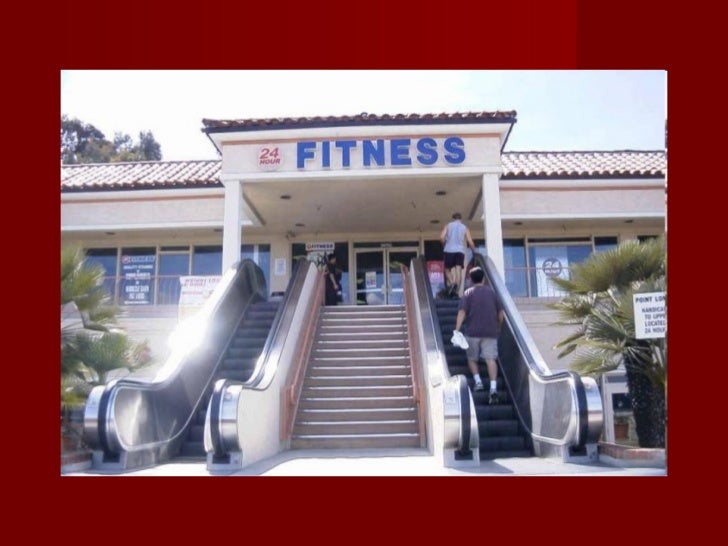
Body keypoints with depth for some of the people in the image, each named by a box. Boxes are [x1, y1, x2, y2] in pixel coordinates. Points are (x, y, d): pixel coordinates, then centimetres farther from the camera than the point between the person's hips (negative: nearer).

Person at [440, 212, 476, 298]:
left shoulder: (448, 225, 11)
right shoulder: (465, 228, 13)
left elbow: (442, 237, -4)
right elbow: (470, 242, 6)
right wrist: (474, 251, 20)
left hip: (449, 250, 0)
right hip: (460, 251, 0)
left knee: (447, 269, 12)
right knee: (458, 270, -5)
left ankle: (451, 283, -15)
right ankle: (457, 291, -18)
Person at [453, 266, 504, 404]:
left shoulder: (468, 293, 1)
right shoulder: (492, 292, 10)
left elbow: (462, 312, -10)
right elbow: (501, 313, 11)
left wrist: (457, 329, -14)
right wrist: (498, 327, 25)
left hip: (472, 331, -2)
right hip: (490, 332, 2)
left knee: (471, 358, 16)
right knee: (490, 358, -4)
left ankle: (477, 380, 0)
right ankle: (493, 387, -16)